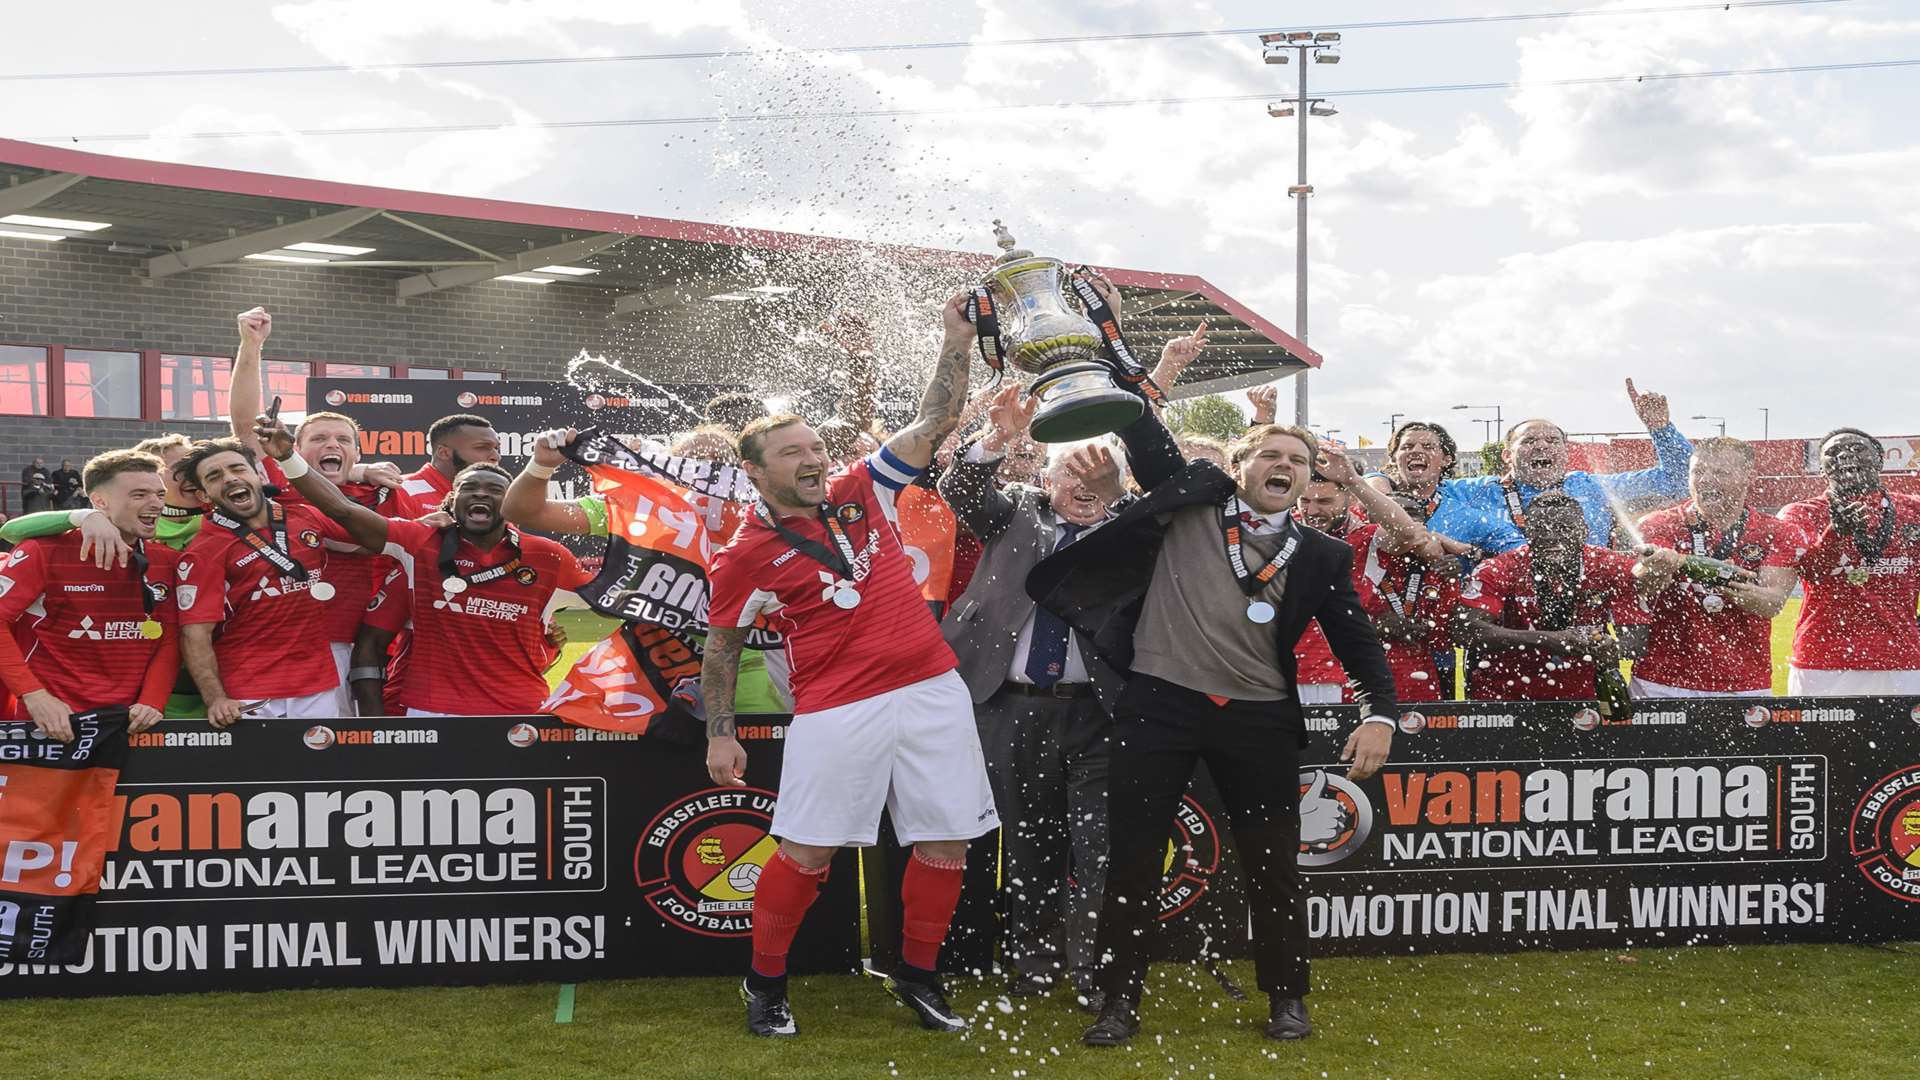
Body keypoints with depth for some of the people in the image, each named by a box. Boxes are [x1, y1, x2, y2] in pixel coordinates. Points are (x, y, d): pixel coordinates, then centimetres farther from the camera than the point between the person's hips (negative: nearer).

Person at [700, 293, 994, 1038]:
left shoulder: (862, 493, 8)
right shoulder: (746, 556, -2)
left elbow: (934, 423, 8)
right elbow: (721, 648, 6)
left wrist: (958, 341, 0)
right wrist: (720, 735, 2)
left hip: (933, 691, 4)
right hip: (836, 712, -4)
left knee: (947, 842, 5)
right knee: (806, 851, -3)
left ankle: (917, 977, 23)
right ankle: (765, 982, 18)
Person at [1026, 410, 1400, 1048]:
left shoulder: (1322, 556, 8)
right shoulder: (1191, 498, 7)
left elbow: (1357, 641, 6)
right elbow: (1144, 437, 3)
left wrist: (1380, 713, -6)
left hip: (1258, 716, 1)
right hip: (1161, 702, -1)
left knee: (1274, 865, 7)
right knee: (1134, 860, 3)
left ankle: (1287, 999, 23)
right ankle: (1120, 1002, 14)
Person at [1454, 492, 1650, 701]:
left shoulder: (1613, 569, -8)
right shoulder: (1500, 572, -14)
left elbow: (1637, 639, -9)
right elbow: (1467, 630, -26)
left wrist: (1611, 649, -34)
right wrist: (1548, 640, -33)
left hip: (1578, 698, 3)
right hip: (1503, 696, -3)